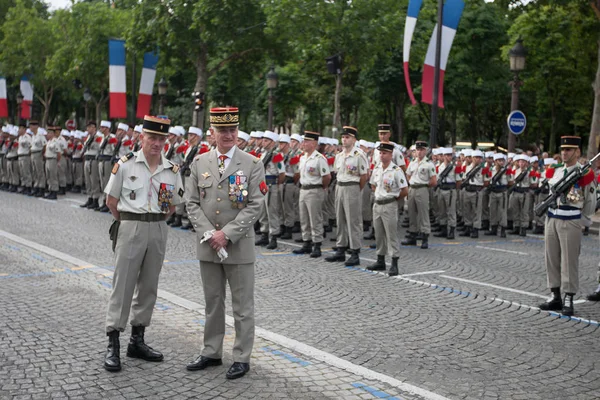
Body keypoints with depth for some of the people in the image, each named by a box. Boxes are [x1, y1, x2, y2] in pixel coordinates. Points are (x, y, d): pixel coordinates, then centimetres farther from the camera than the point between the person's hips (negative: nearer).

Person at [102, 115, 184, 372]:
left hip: (158, 230, 4)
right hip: (130, 228, -4)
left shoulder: (172, 170, 4)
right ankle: (113, 345, 3)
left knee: (148, 286, 11)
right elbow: (111, 201, 1)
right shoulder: (125, 164, -5)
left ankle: (137, 341, 23)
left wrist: (154, 222, 8)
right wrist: (131, 221, 7)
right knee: (122, 286, -2)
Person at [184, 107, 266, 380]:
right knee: (212, 303, 15)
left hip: (239, 245, -3)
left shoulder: (252, 165, -4)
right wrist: (209, 233, -9)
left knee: (242, 306, 4)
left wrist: (227, 234, -15)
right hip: (208, 245, 4)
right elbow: (192, 203, 4)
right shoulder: (199, 163, 6)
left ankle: (242, 358, 14)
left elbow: (255, 206, -9)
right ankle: (212, 353, 26)